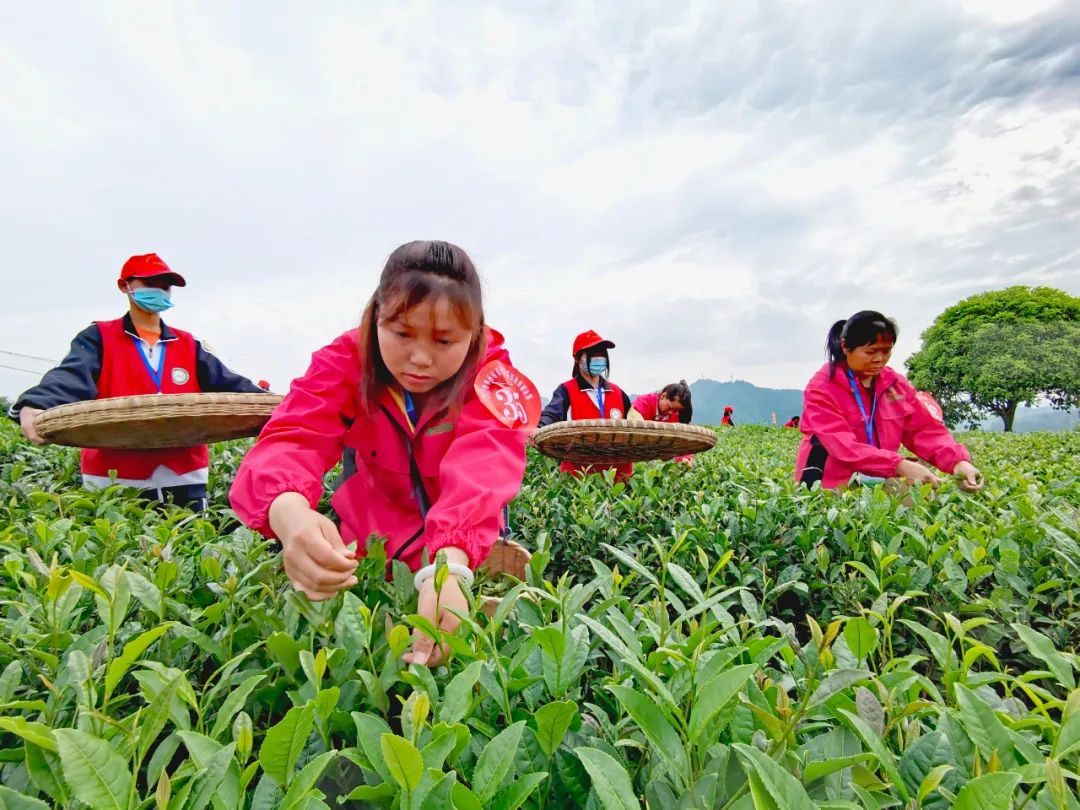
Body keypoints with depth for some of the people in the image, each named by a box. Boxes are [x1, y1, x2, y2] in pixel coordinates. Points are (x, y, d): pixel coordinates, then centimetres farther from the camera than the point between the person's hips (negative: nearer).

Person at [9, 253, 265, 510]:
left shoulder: (188, 345, 13)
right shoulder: (99, 338, 3)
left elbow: (227, 384, 2)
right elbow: (70, 378, -14)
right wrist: (33, 406, -36)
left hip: (184, 476, 3)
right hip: (116, 479, -2)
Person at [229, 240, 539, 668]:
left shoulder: (492, 375, -26)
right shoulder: (345, 360, -21)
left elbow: (482, 467, -43)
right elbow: (292, 440, -37)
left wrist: (448, 565, -62)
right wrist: (289, 515, -61)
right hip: (372, 536, 1)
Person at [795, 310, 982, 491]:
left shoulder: (895, 383, 7)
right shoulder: (821, 388, -12)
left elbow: (925, 428, 0)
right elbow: (844, 446, -22)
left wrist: (957, 462, -18)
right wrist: (900, 466, -32)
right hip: (830, 490, -6)